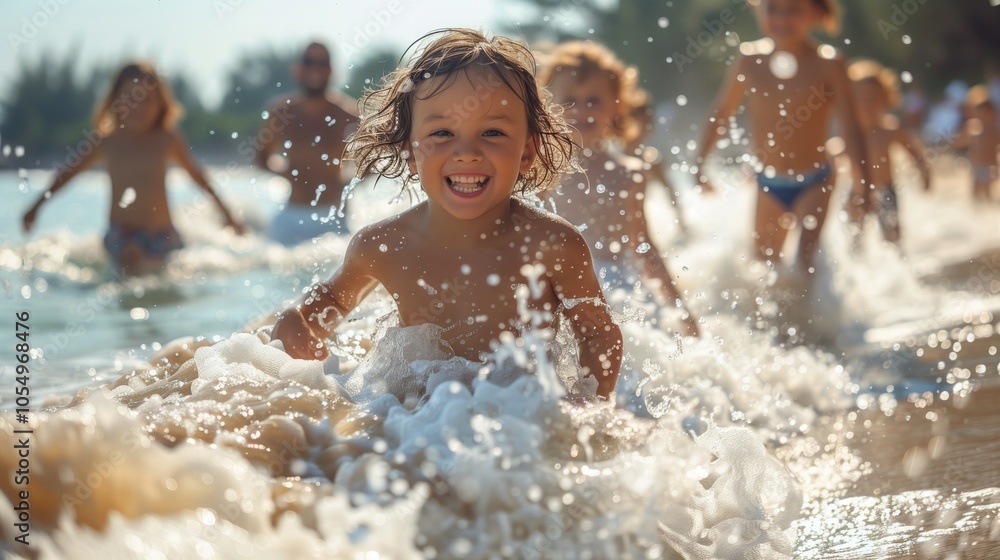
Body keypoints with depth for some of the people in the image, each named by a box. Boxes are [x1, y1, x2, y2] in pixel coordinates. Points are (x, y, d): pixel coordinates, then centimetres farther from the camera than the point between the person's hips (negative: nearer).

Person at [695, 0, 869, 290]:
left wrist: (863, 185, -18)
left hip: (814, 182, -3)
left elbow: (850, 128, -12)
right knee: (765, 262, 13)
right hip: (766, 183, 3)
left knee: (805, 262, -19)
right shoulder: (750, 60, -6)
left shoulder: (828, 64, -13)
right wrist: (700, 165, 8)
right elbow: (720, 115, 7)